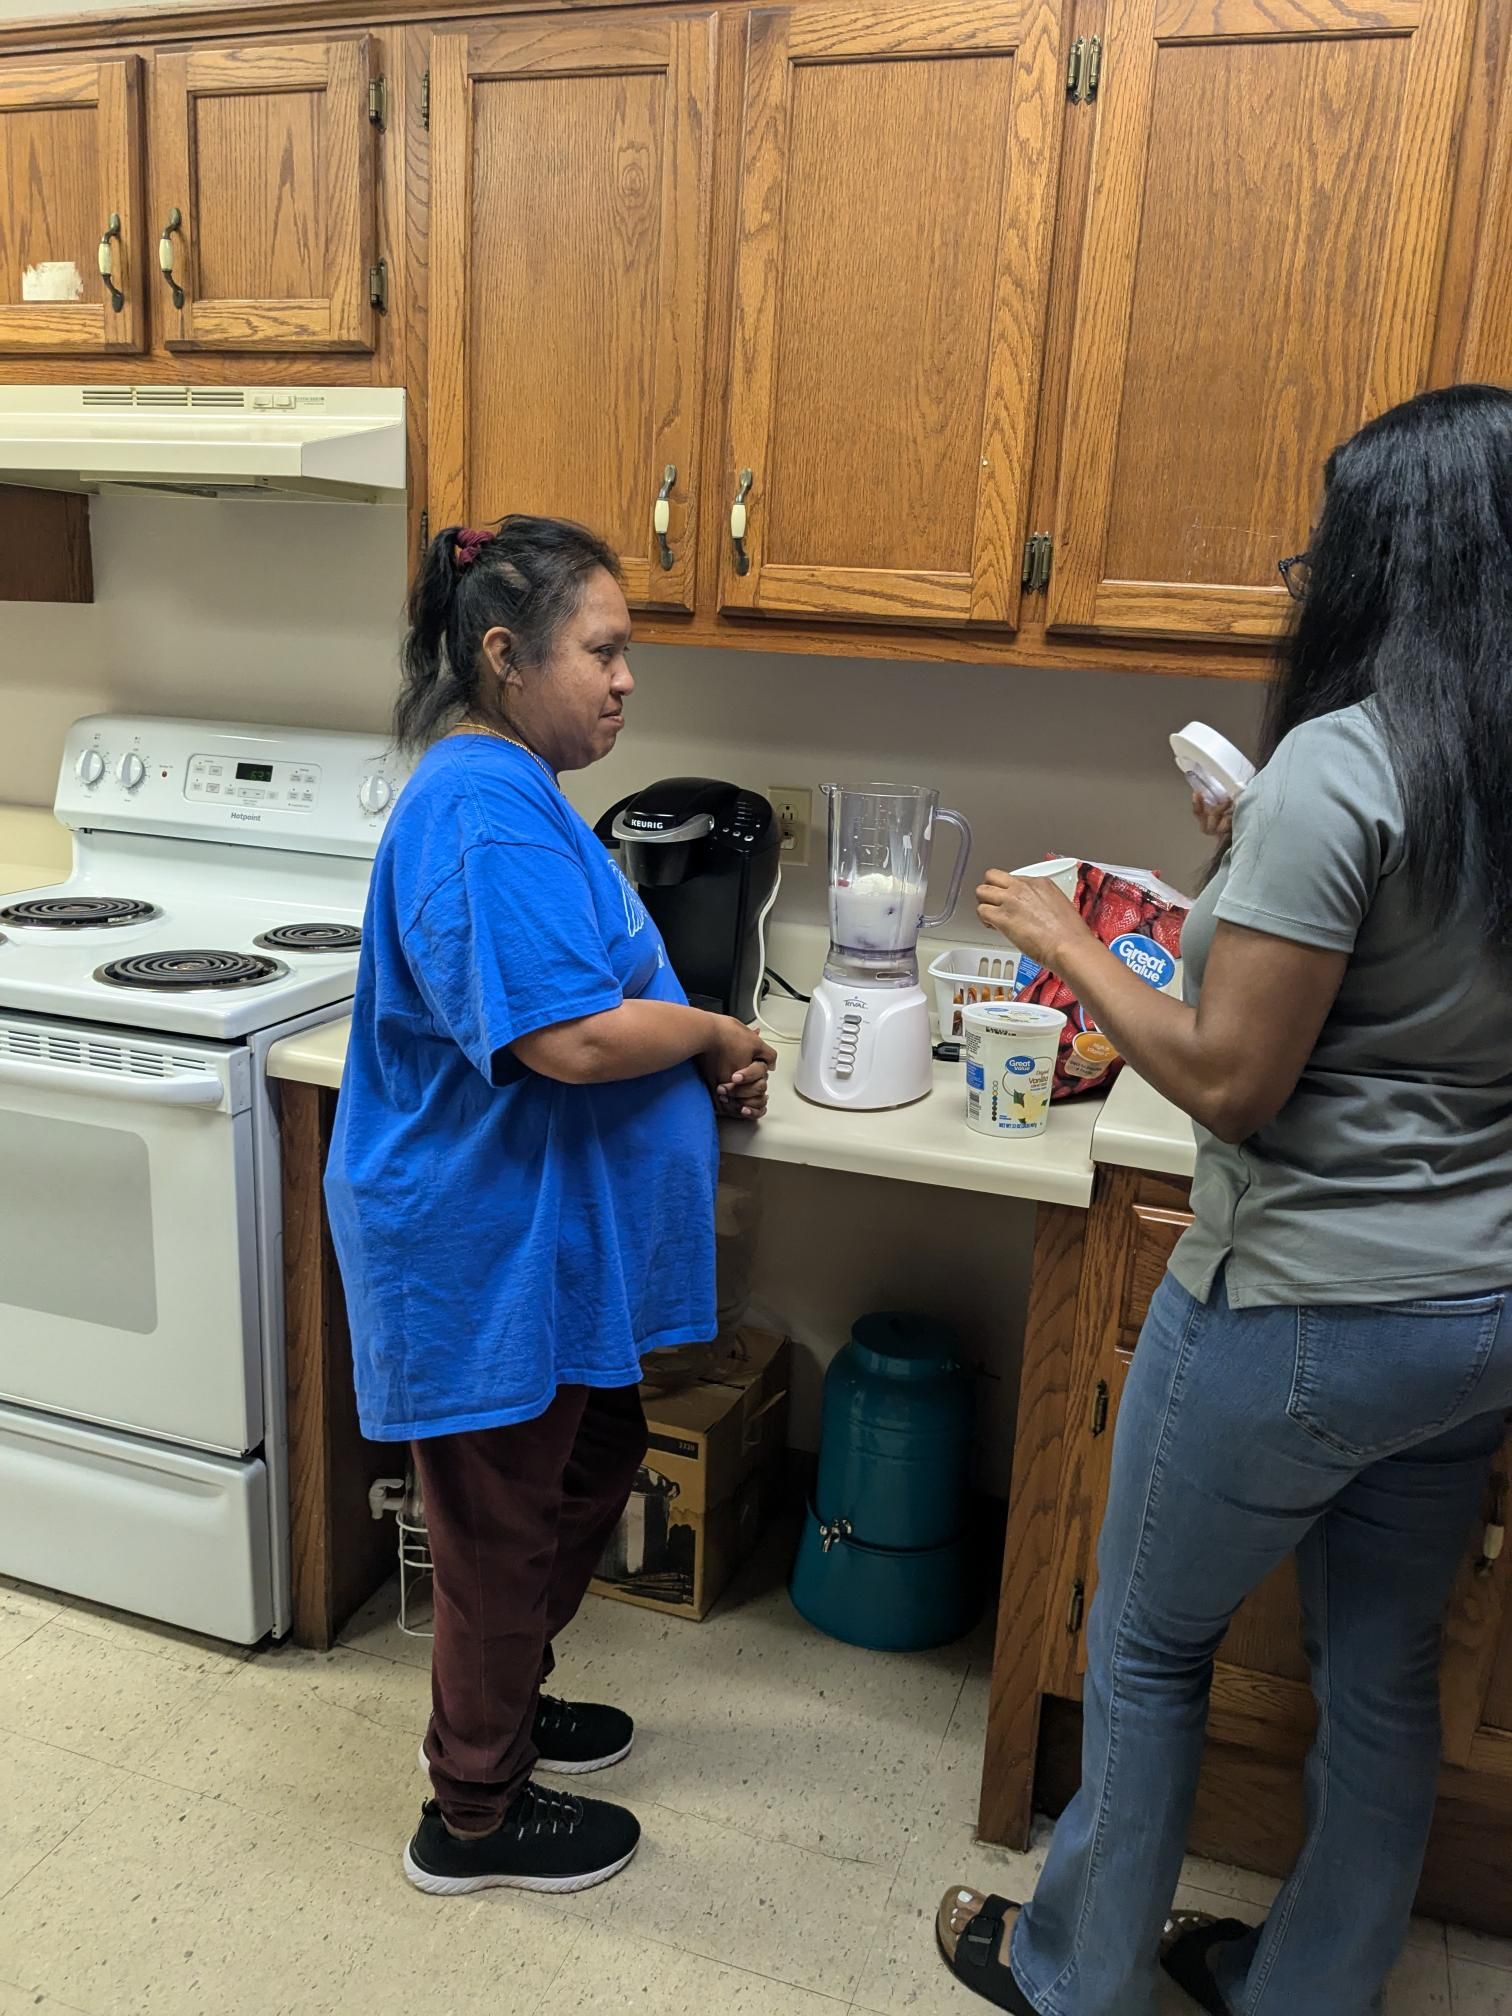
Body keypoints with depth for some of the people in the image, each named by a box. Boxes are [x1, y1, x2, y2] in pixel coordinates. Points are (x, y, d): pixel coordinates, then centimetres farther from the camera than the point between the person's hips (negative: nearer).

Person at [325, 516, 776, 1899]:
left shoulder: (511, 790, 10)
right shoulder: (482, 813, -24)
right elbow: (569, 1038, -32)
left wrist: (696, 1066, 2)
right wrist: (720, 1035, -14)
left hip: (546, 1241, 11)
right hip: (486, 1250, -10)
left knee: (595, 1466, 24)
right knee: (507, 1525, 8)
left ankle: (499, 1706, 47)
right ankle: (474, 1815, 32)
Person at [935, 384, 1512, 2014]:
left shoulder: (1338, 768, -22)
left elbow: (1231, 1080, -22)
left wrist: (1073, 951, -8)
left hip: (1305, 1313, -7)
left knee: (1147, 1648, 16)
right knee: (1381, 1678, 22)